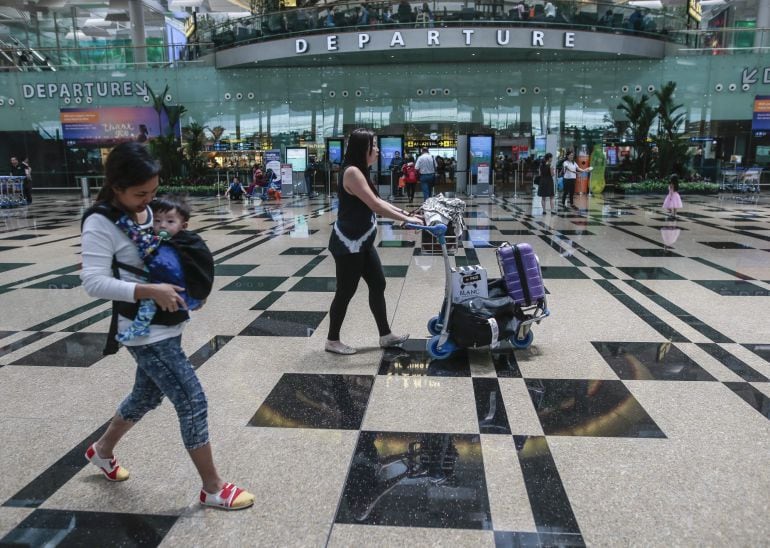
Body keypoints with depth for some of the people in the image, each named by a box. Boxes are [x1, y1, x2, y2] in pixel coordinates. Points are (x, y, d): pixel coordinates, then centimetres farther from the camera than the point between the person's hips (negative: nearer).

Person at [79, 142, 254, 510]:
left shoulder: (148, 209, 5)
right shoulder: (101, 223, -18)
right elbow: (93, 282, -23)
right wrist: (150, 291, -30)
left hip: (167, 326, 9)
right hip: (146, 332, -9)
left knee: (147, 396, 25)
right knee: (193, 404, -5)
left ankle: (102, 451, 51)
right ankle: (213, 489, 11)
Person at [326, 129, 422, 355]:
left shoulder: (361, 171, 13)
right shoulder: (352, 172, -19)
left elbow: (377, 201, 16)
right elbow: (375, 205, -24)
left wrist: (405, 212, 10)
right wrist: (407, 219, -20)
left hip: (362, 242, 10)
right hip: (348, 244, -10)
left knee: (378, 285, 13)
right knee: (346, 291, 1)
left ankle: (385, 335, 24)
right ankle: (332, 341, 17)